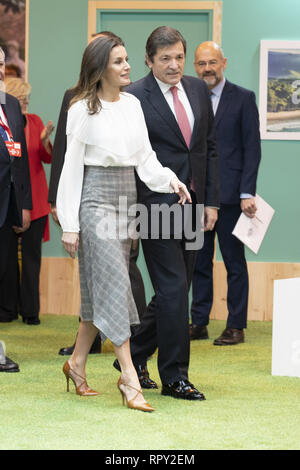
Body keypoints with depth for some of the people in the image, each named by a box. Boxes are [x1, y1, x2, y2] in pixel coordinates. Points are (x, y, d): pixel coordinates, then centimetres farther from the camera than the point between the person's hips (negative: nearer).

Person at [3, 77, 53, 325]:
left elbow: (48, 158, 5)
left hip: (34, 199, 2)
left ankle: (30, 311, 5)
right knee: (8, 254, 4)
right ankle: (9, 309, 13)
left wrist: (45, 140, -13)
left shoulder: (35, 121, 7)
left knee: (32, 255, 2)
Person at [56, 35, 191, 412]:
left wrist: (169, 180, -9)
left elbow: (145, 156, 11)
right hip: (96, 200, -6)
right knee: (114, 285, -10)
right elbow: (72, 166, -6)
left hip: (127, 198, 6)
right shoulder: (83, 109, -7)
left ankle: (77, 363, 24)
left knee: (102, 288, 11)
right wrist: (69, 224, -8)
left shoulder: (132, 104, 9)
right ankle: (129, 379, -12)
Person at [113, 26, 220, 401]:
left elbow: (210, 148, 14)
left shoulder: (198, 90, 10)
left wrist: (211, 201, 8)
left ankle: (134, 356, 27)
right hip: (157, 205, -6)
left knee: (175, 289, 11)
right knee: (173, 288, -7)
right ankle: (174, 377, 0)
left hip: (192, 204, 6)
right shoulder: (134, 97, -8)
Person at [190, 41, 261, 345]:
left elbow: (252, 149, -3)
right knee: (199, 261, 8)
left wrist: (247, 193, -11)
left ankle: (236, 327, 6)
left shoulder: (243, 99, 0)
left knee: (234, 262, 1)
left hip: (228, 194, -4)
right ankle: (199, 323, 15)